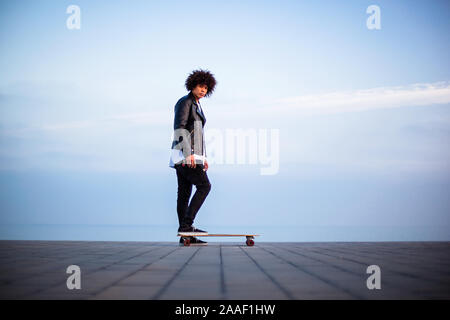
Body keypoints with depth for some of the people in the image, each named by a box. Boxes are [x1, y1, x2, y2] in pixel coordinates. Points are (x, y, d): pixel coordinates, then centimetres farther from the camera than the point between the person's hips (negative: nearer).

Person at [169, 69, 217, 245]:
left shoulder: (197, 106, 22)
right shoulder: (184, 102, -8)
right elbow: (179, 128, -18)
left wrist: (203, 157, 21)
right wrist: (188, 153, -25)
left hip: (191, 154, 9)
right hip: (184, 152, -9)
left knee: (184, 192, 5)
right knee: (204, 185, -13)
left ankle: (185, 234, 4)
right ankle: (186, 224, -16)